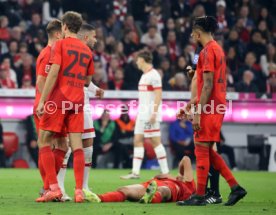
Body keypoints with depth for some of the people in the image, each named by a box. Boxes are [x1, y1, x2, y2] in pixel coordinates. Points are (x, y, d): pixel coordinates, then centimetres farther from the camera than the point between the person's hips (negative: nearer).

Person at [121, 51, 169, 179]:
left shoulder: (153, 75, -11)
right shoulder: (144, 76, 17)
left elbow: (158, 95, -17)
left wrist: (154, 113, -22)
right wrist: (138, 113, 21)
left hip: (150, 114, -10)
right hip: (142, 114, 10)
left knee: (155, 141, -8)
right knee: (138, 140, 5)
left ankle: (165, 172, -4)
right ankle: (135, 172, 5)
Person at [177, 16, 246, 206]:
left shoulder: (208, 51, -13)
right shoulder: (217, 49, 17)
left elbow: (208, 85, -18)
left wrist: (198, 113, -19)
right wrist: (196, 101, 27)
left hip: (209, 108, -9)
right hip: (218, 106, 9)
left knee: (202, 149, -5)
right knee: (207, 151, 12)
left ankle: (199, 196, -3)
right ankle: (235, 188, 10)